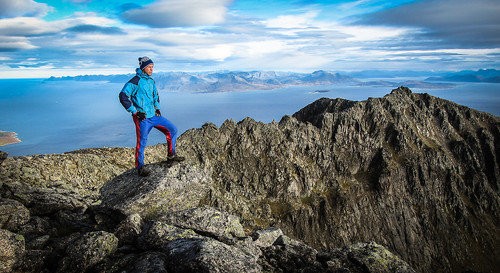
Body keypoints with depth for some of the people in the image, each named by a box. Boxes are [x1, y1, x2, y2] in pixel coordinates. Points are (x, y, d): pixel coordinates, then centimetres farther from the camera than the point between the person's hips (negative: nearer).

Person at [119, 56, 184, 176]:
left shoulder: (151, 81, 13)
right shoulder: (135, 81, -12)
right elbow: (123, 96, -16)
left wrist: (157, 108, 16)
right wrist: (135, 112, -16)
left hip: (154, 115, 8)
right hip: (142, 117, -8)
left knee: (172, 129, 6)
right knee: (142, 141, -5)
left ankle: (171, 155, 19)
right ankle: (140, 166, 13)